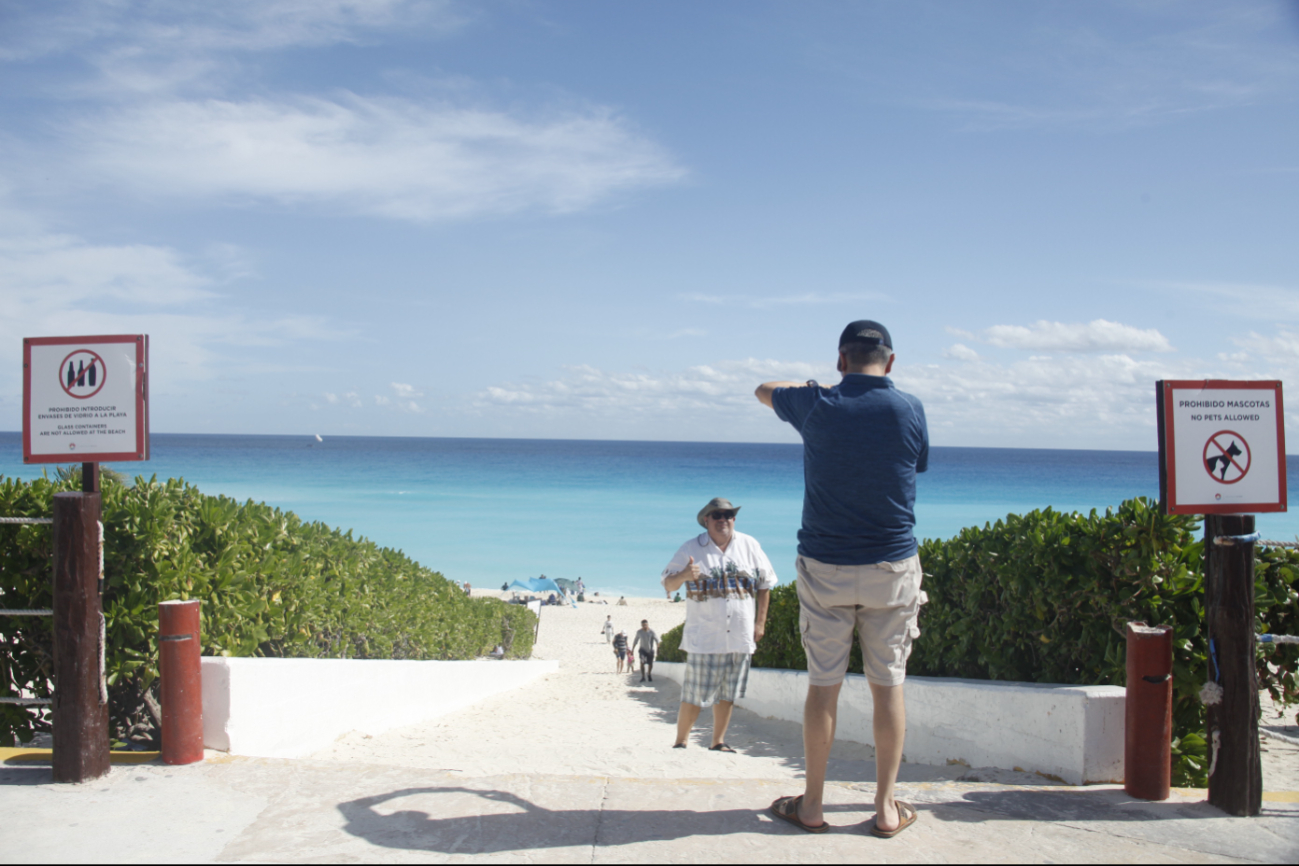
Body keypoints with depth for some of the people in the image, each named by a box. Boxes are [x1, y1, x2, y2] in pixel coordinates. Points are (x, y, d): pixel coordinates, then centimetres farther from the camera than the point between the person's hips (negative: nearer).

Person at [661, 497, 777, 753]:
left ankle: (718, 741, 20)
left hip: (740, 636, 3)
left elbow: (765, 584, 14)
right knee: (694, 696, -4)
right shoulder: (691, 548, 2)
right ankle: (679, 743, 7)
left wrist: (760, 623, 10)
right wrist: (684, 575, -20)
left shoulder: (749, 546, 7)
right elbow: (668, 584, 3)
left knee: (727, 694, 9)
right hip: (704, 636, -3)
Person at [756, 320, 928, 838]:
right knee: (888, 686, 8)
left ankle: (812, 805, 17)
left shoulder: (815, 406, -7)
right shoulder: (909, 411, -6)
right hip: (892, 567, 1)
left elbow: (765, 390, 14)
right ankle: (886, 808, 15)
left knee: (822, 686, 7)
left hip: (825, 567, 0)